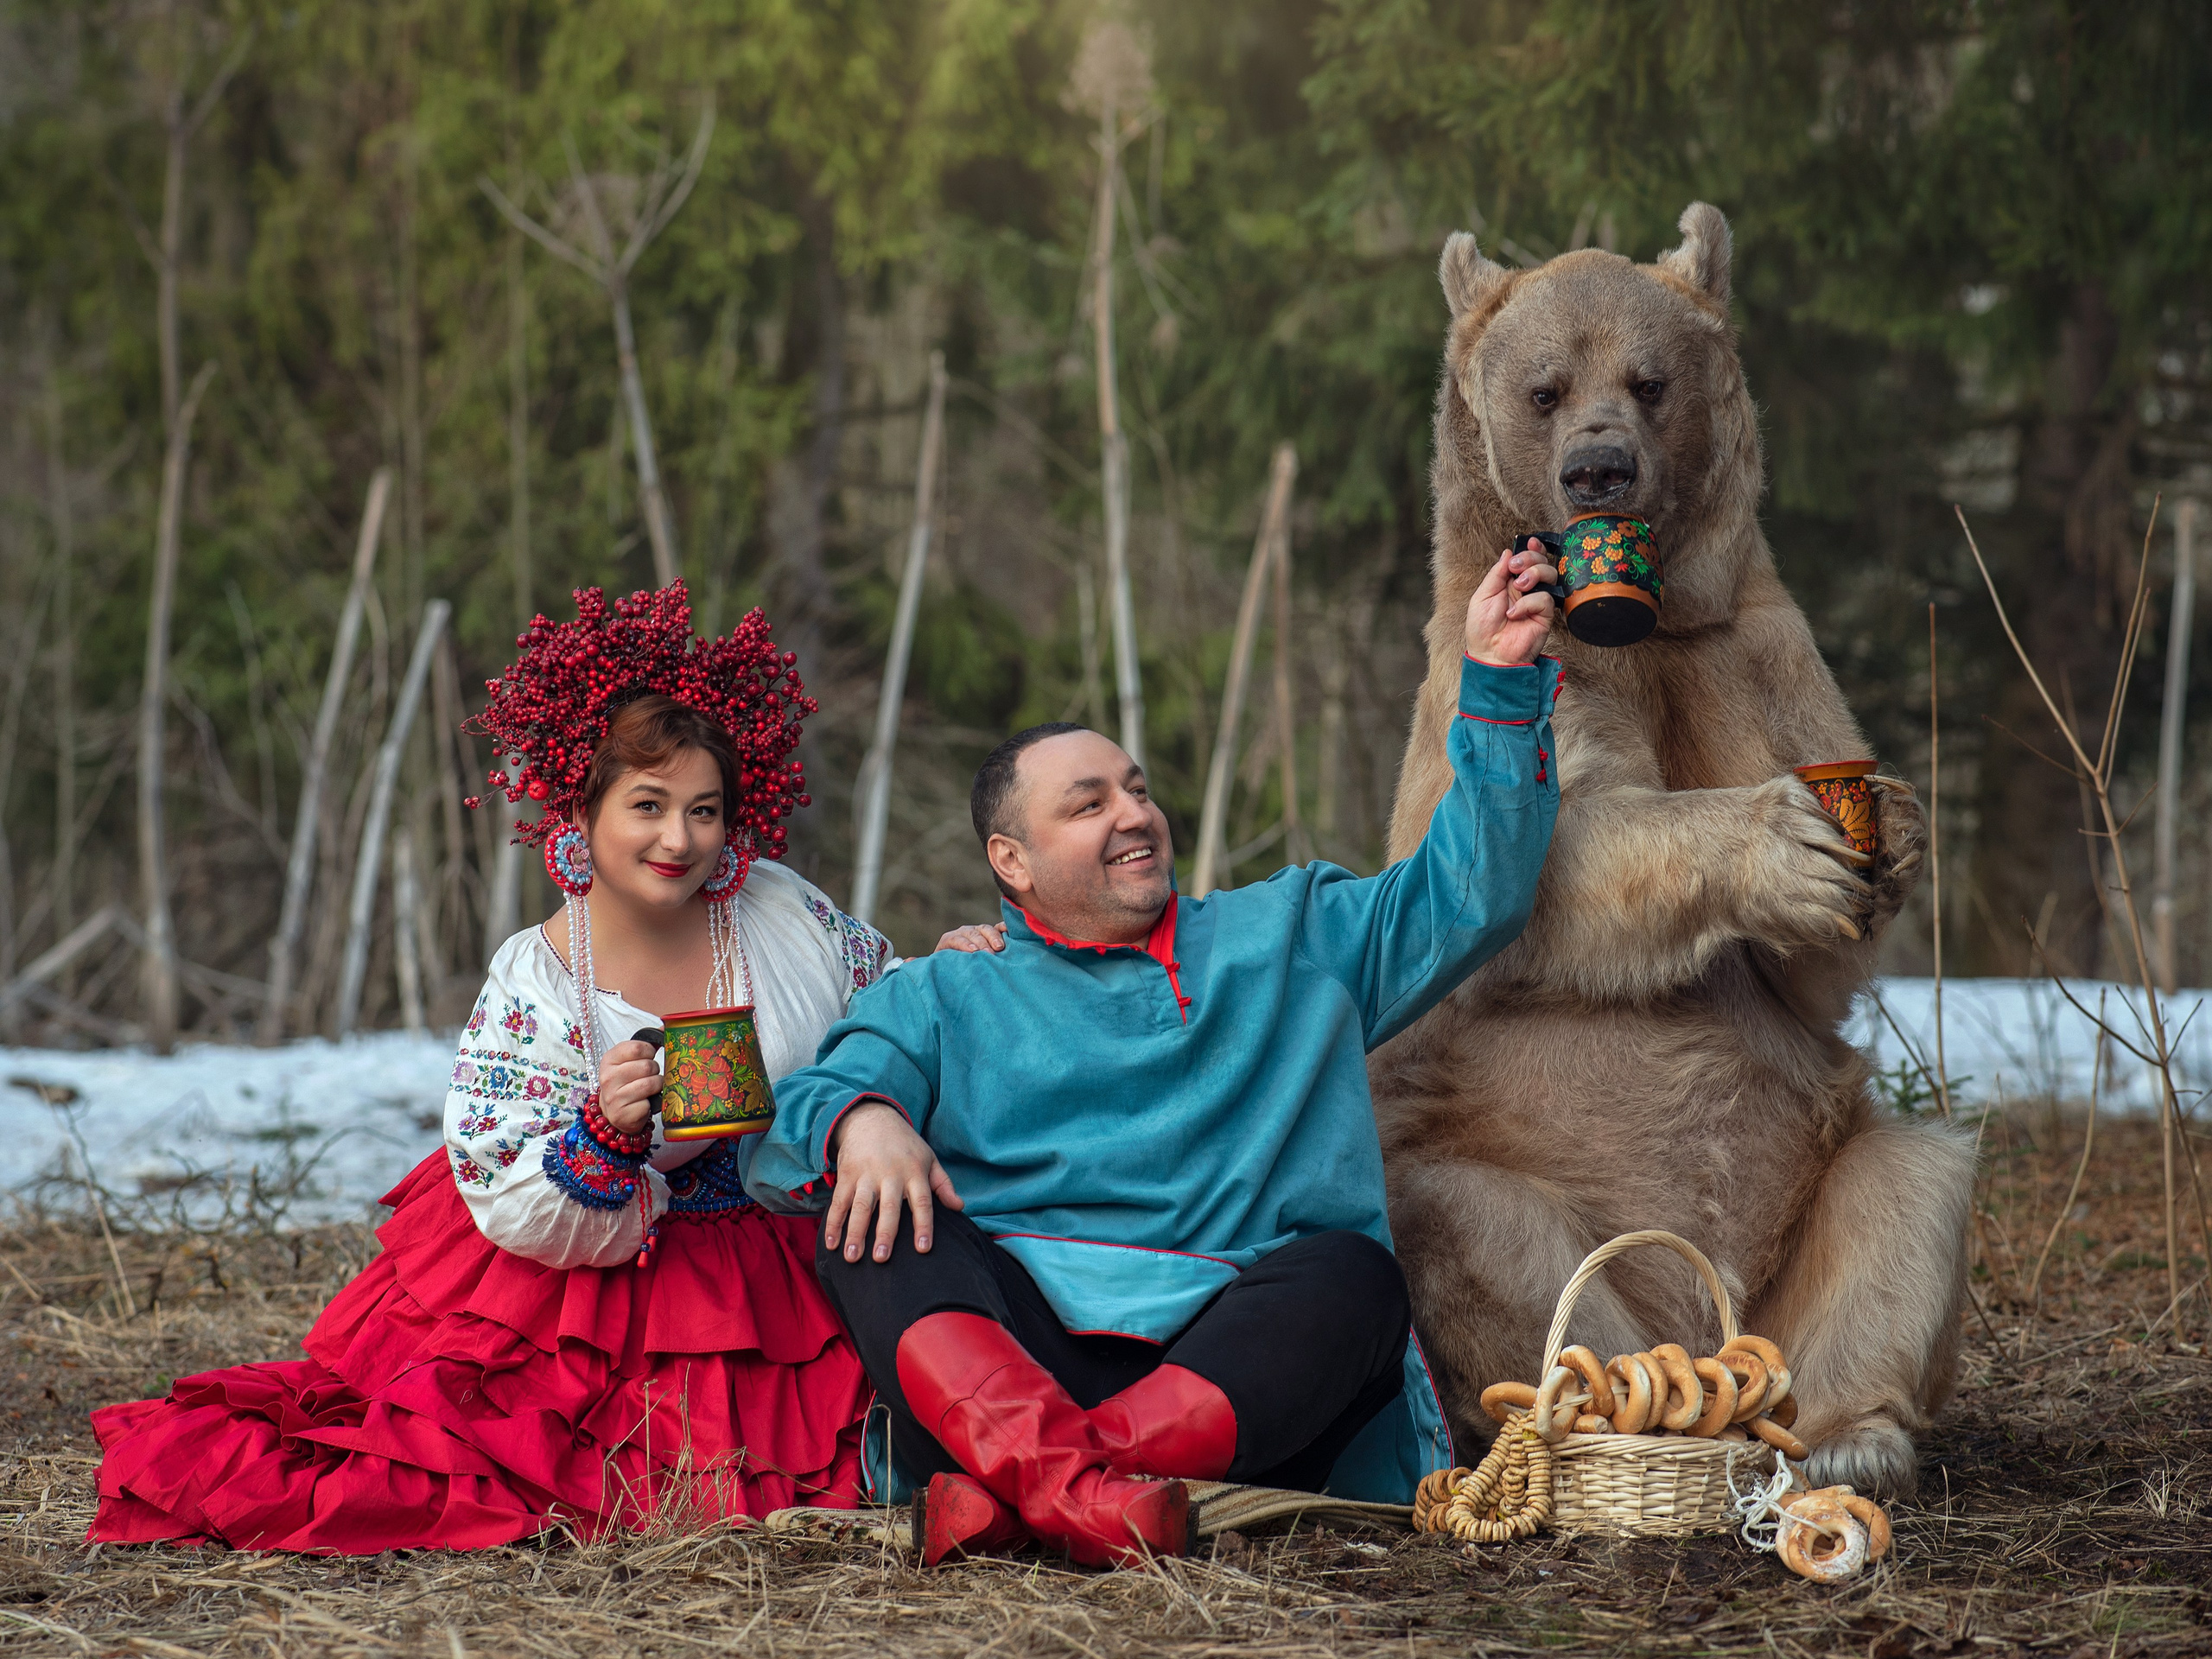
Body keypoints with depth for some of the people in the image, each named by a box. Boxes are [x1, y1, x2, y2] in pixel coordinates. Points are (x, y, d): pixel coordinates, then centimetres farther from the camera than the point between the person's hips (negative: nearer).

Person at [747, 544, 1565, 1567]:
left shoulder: (1292, 937, 27)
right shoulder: (944, 1000, 21)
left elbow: (1470, 897, 23)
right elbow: (795, 1115, 7)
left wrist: (1499, 680, 14)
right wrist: (860, 1120, -18)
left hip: (1229, 1362, 0)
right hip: (1004, 1346, 0)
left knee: (1353, 1275, -30)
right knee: (867, 1214, -26)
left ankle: (1010, 1496, -49)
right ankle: (1070, 1480, -53)